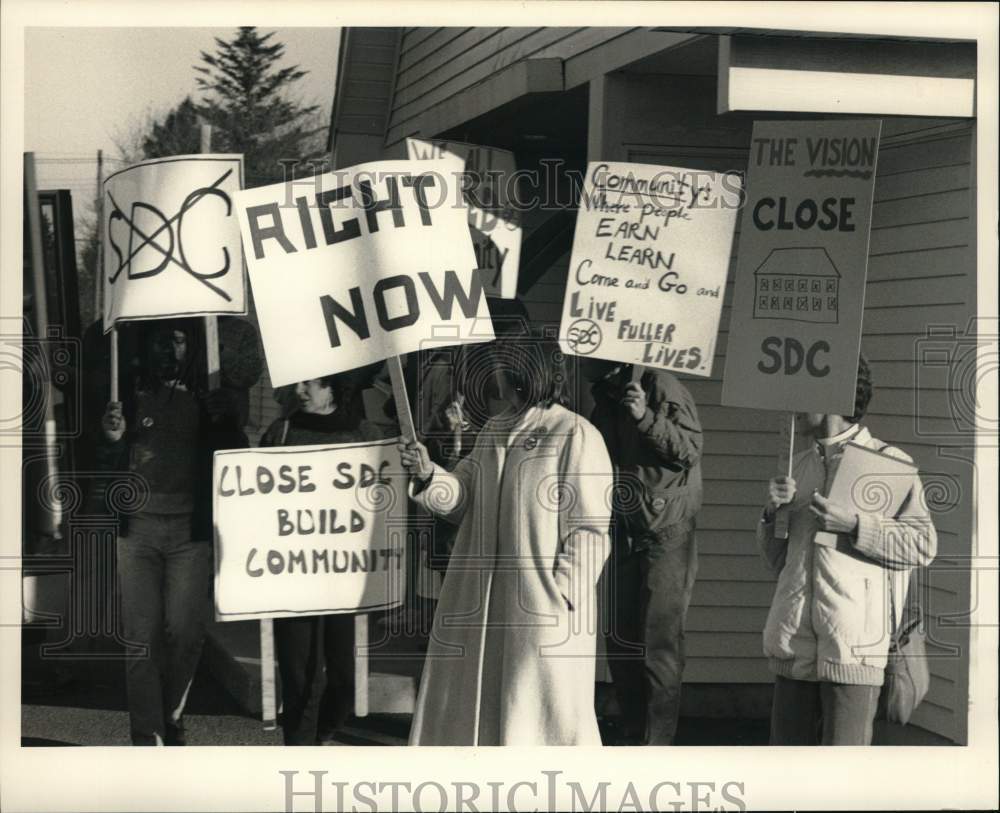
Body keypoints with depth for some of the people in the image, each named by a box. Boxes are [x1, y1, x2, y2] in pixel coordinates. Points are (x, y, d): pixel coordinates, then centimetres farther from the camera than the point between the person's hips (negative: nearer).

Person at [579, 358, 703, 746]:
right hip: (624, 532, 8)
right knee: (620, 636, 10)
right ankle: (631, 733, 19)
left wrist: (645, 417, -26)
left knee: (659, 640, -9)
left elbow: (690, 449, -18)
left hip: (665, 530, -8)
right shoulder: (605, 400, 14)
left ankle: (657, 743, -7)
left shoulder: (663, 388, -9)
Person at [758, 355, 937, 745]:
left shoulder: (889, 462, 0)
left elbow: (923, 543, -6)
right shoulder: (799, 466, 19)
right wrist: (772, 513, 2)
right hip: (795, 642, 6)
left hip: (853, 644, -6)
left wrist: (853, 524, -15)